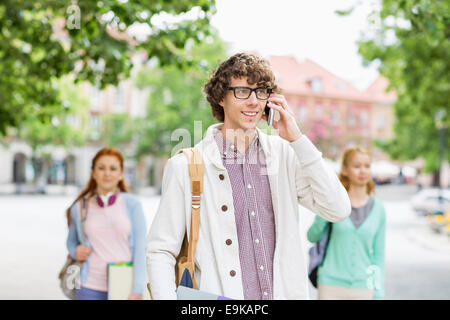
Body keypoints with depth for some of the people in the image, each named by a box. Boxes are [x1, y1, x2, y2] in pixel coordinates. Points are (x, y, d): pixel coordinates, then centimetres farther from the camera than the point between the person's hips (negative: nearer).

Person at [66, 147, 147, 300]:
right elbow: (71, 240, 22)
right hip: (91, 288, 1)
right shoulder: (80, 208, 5)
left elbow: (140, 249, -2)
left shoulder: (132, 204, 1)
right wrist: (75, 252, 0)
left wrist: (137, 290, -9)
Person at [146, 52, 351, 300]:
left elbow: (338, 210, -4)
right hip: (221, 295, -2)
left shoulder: (284, 154, 5)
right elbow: (160, 251, -2)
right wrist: (167, 296, -18)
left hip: (285, 292, 3)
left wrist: (297, 138, -6)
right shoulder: (186, 166, -5)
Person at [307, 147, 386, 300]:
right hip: (331, 284, -1)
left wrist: (379, 294, 5)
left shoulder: (378, 209, 4)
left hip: (363, 287, 1)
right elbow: (312, 237, 4)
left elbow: (378, 254, 8)